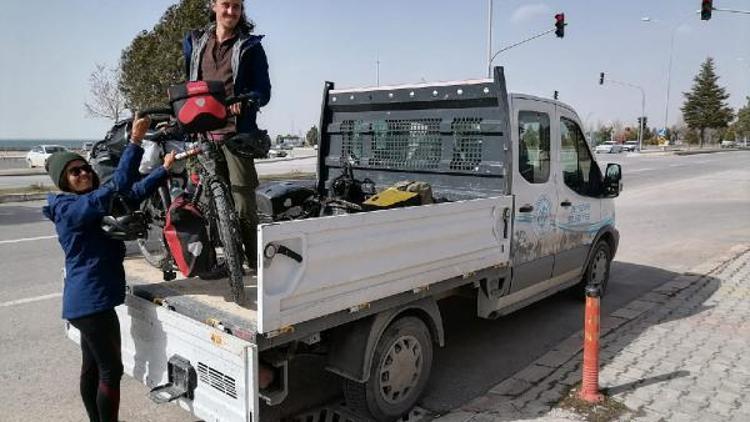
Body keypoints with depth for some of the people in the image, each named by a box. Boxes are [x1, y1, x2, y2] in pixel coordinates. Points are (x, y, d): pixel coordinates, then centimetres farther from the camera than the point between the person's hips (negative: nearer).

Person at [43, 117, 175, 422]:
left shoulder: (91, 202, 12)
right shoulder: (70, 208, -16)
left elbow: (134, 192, 9)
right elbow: (116, 187, -30)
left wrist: (164, 169, 1)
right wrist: (135, 143, -34)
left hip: (90, 300, 10)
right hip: (91, 301, -10)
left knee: (93, 368, 20)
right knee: (111, 370, -3)